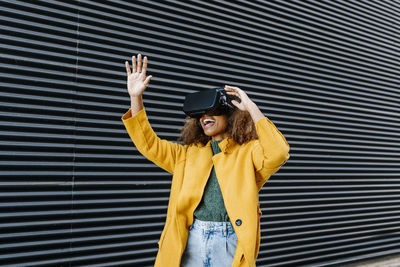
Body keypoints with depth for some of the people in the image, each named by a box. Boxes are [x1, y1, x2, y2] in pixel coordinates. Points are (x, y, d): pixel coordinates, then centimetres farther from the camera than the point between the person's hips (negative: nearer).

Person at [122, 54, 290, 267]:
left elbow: (278, 153, -17)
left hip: (231, 244, -3)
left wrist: (251, 108, -14)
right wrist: (135, 97, 3)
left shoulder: (248, 152, 2)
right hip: (190, 242, 4)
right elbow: (150, 145, 12)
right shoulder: (189, 153, 16)